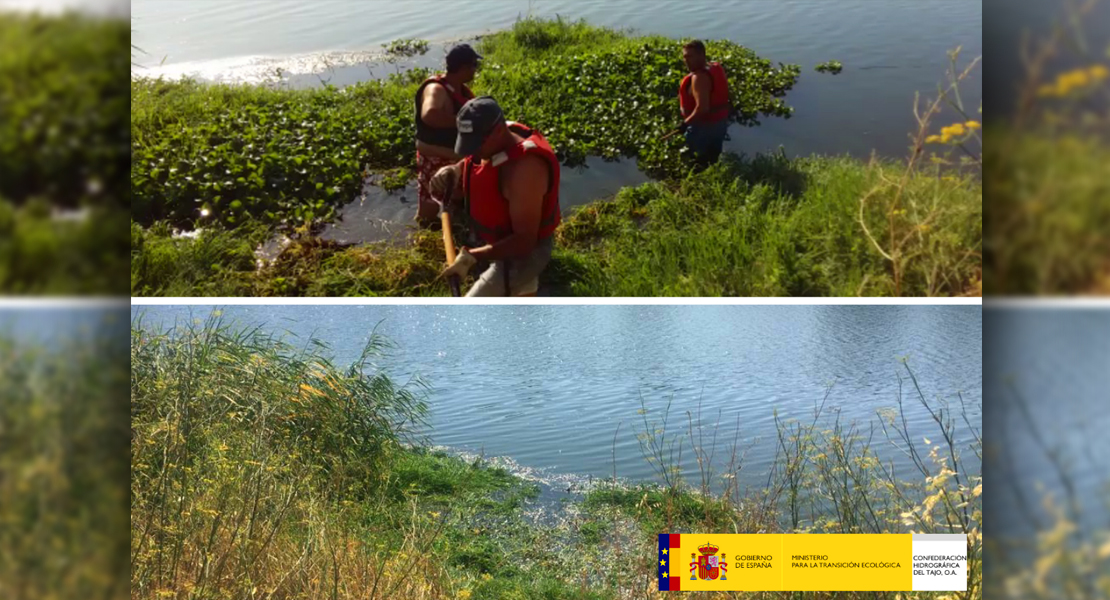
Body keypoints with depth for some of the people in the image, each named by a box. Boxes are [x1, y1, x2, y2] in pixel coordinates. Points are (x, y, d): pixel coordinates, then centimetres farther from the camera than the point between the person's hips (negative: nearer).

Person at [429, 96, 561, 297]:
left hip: (523, 253, -9)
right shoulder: (493, 140, -8)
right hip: (504, 245, 9)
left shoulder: (523, 167, -35)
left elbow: (524, 241, -33)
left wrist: (473, 256, -39)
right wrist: (451, 176, -16)